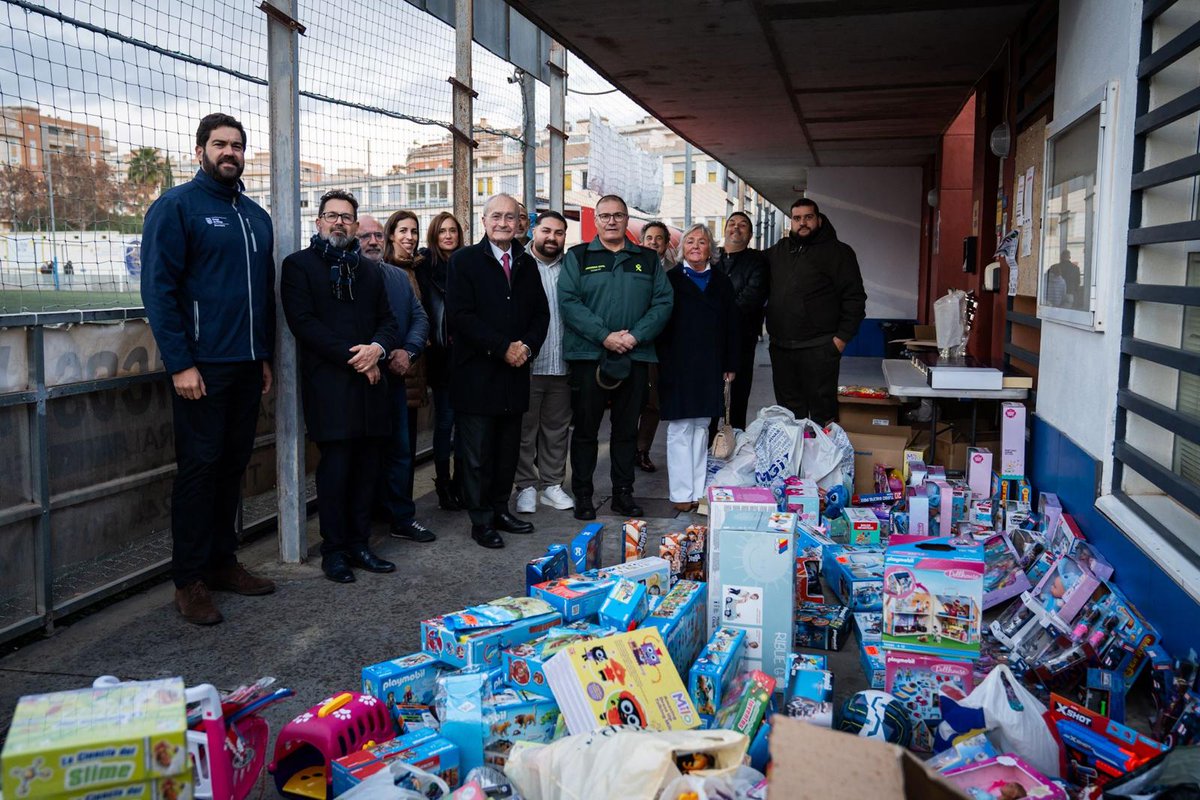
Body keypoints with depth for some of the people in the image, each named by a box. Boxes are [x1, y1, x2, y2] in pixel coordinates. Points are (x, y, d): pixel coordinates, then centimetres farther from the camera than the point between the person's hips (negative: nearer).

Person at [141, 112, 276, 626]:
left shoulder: (256, 216, 15)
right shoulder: (177, 206, -4)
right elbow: (158, 289, -11)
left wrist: (265, 356, 14)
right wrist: (180, 363, -16)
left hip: (247, 366, 6)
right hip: (202, 366, -6)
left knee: (233, 466, 11)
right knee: (199, 467, -2)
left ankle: (222, 562, 23)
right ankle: (188, 579, 9)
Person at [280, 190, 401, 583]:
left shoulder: (370, 269, 19)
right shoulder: (298, 264, 3)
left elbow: (388, 321, 15)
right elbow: (303, 322, -8)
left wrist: (377, 348, -7)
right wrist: (352, 357, -13)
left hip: (370, 381, 5)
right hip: (329, 383, -5)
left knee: (368, 465, 5)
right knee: (336, 466, -4)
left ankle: (358, 543, 16)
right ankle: (334, 550, 8)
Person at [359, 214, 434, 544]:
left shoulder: (400, 277, 15)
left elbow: (419, 318, 10)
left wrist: (408, 351, -8)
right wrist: (382, 358, -15)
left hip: (395, 377, 6)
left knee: (401, 450, 8)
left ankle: (402, 518, 18)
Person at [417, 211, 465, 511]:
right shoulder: (426, 264, 2)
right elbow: (425, 306, -4)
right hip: (441, 354, -3)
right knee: (445, 420, 0)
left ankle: (461, 484, 16)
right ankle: (444, 488, 8)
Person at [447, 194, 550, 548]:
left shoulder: (527, 264, 14)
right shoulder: (464, 260, -2)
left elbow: (541, 312, 14)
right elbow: (460, 315, -12)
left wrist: (528, 346, -5)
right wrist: (503, 347, -15)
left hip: (515, 371, 5)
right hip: (476, 373, -5)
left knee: (508, 449, 11)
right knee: (477, 452, 0)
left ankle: (500, 509, 23)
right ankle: (481, 520, 10)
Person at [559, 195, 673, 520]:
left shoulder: (648, 259, 12)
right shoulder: (577, 257, 4)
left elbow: (663, 302, 3)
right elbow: (568, 301, -7)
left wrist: (636, 335, -12)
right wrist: (605, 336, -17)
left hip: (635, 357, 2)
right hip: (588, 356, -2)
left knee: (627, 429, 10)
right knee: (585, 429, 4)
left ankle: (623, 493, 21)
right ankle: (583, 496, 14)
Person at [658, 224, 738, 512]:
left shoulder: (722, 282, 13)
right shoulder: (670, 279, 2)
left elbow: (731, 326, 13)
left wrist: (730, 365, 8)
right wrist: (662, 362, -8)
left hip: (710, 367, 4)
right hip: (677, 366, -3)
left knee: (701, 428, 8)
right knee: (680, 429, -2)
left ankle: (699, 491, 14)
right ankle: (681, 493, 3)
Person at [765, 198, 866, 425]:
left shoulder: (837, 252, 0)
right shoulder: (778, 251, 15)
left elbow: (854, 298, -4)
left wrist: (842, 338, -10)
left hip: (818, 349, -5)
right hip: (780, 347, 5)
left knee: (822, 412, -1)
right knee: (788, 410, 14)